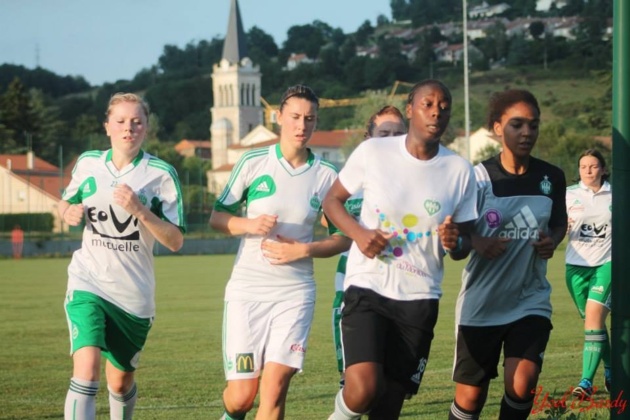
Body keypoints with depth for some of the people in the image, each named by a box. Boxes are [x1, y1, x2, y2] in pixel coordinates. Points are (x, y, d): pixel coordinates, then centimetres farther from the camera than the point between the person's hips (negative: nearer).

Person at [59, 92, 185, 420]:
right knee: (86, 370, -21)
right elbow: (65, 203, 20)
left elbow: (175, 241, -10)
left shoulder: (161, 174, -7)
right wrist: (68, 212, -4)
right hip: (88, 284, 0)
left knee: (120, 383, 13)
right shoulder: (87, 163, 1)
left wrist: (140, 211, -25)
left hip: (134, 294, 0)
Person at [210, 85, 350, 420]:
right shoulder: (253, 163, -1)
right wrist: (250, 224, -14)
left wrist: (303, 250, -9)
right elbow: (217, 217, 6)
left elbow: (343, 238, 8)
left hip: (295, 293, 0)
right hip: (247, 291, 0)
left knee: (274, 390, -12)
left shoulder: (326, 176, 2)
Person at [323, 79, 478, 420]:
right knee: (364, 389, -23)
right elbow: (332, 200, 8)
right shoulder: (373, 153, -4)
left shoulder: (459, 171, 0)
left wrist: (455, 243, -16)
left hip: (419, 299, 2)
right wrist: (358, 232, -12)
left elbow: (464, 243, 9)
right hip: (367, 287, -2)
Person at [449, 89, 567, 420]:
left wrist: (552, 240, -6)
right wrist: (476, 241, -21)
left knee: (522, 384, -18)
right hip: (481, 302, -1)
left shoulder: (551, 177, -1)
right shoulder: (478, 177, -8)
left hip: (531, 299, 1)